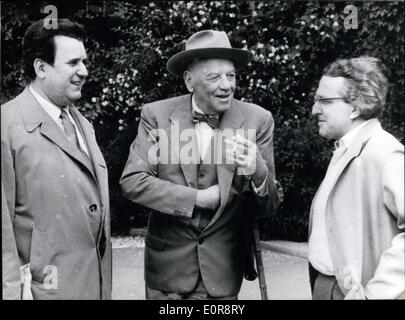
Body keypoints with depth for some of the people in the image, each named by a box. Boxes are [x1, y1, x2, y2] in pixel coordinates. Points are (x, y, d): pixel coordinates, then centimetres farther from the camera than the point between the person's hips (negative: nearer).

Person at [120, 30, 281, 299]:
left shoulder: (258, 120, -8)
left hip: (223, 266, 1)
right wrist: (198, 198, -16)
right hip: (167, 261, 0)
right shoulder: (157, 115, -8)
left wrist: (258, 171, -29)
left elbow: (269, 207, -7)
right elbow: (132, 181, -13)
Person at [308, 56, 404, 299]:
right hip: (324, 283, 8)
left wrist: (376, 292, -25)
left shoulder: (383, 152, -18)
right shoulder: (344, 149, 9)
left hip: (350, 290, -8)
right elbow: (330, 226, 8)